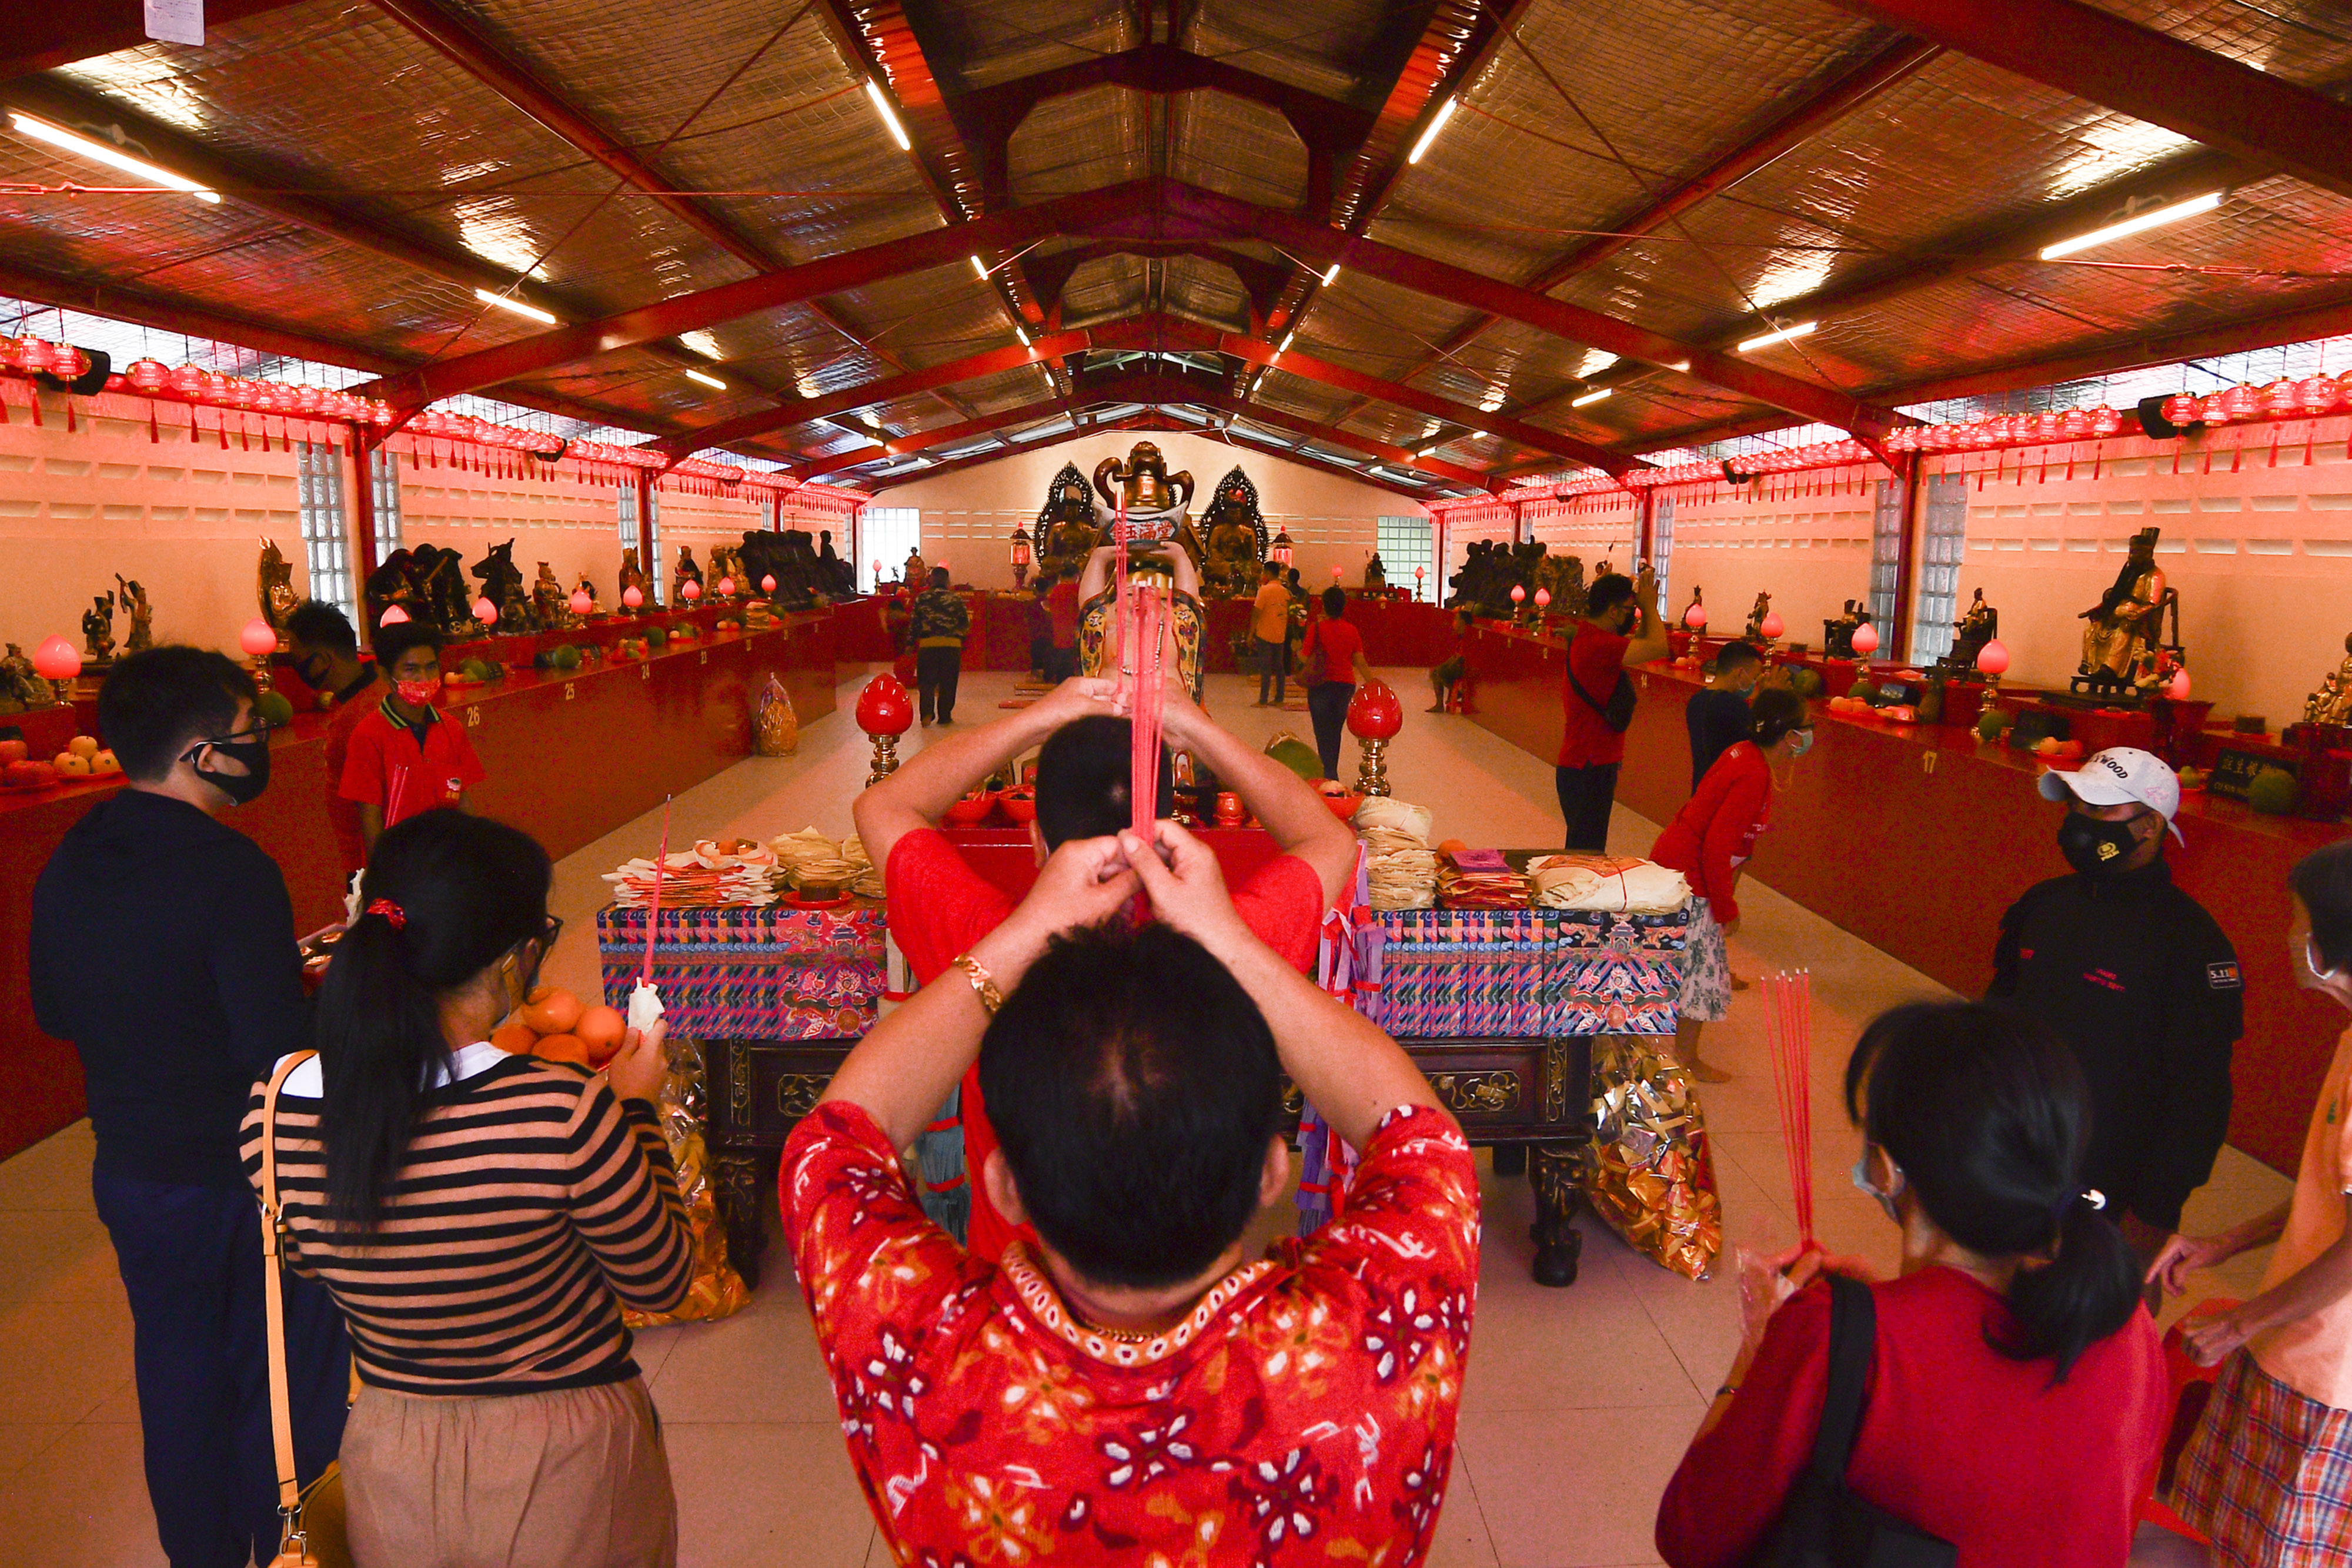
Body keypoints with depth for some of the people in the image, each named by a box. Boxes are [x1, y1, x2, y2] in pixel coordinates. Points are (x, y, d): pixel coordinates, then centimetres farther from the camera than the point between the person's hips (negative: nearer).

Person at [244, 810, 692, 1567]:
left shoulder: (274, 1113, -16)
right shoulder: (564, 1113, -30)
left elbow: (313, 1260, 5)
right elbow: (662, 1283, -14)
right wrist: (634, 1107, -5)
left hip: (391, 1474, 4)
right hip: (564, 1475, -3)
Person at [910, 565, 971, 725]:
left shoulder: (921, 598, 2)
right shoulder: (955, 600, 2)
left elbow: (914, 623, 5)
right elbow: (966, 624, 4)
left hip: (928, 644, 0)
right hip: (952, 645, 0)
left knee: (926, 681, 7)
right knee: (948, 683, 9)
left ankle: (927, 713, -12)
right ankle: (944, 716, 12)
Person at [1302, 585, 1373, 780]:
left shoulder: (1317, 628, -10)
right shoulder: (1352, 630, 0)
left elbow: (1306, 658, -9)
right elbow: (1360, 662, 2)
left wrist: (1297, 651, 12)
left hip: (1321, 686, -4)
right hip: (1346, 685, 4)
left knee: (1324, 734, 2)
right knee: (1335, 733, 17)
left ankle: (1329, 776, -6)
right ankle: (1332, 774, 27)